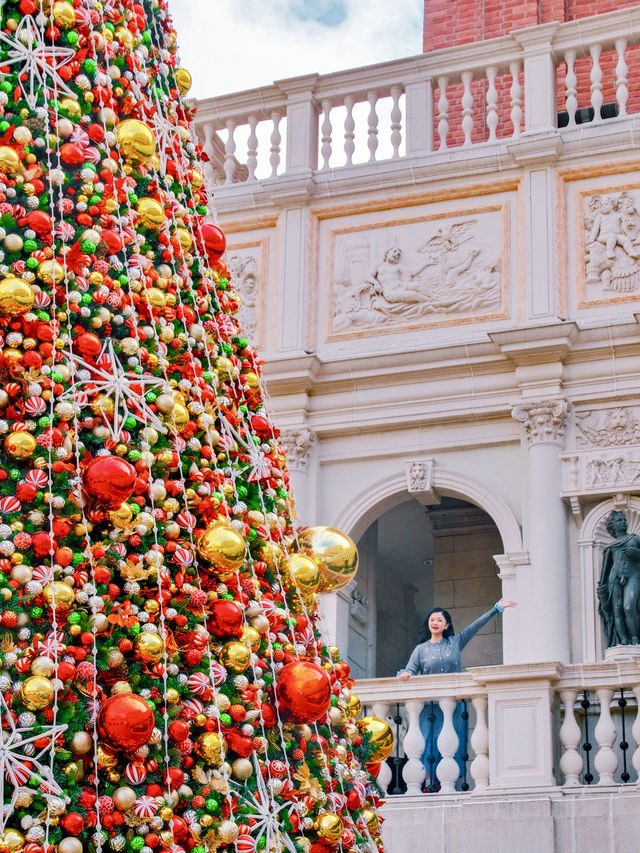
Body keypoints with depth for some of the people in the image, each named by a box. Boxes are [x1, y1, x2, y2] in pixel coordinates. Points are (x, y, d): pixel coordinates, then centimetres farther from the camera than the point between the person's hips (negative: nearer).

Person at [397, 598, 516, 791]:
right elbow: (410, 669, 2)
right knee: (430, 741, -9)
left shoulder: (456, 642, 12)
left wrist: (497, 608, 11)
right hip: (430, 706, 0)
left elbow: (477, 624, 12)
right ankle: (429, 782, -11)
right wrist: (405, 673, -22)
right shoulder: (421, 649, 12)